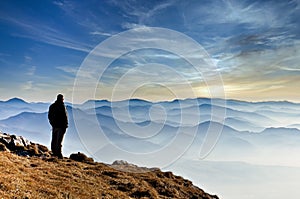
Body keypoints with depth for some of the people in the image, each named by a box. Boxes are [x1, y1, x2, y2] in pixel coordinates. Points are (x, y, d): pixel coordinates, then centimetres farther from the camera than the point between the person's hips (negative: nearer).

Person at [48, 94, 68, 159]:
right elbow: (65, 116, -15)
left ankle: (54, 152, 23)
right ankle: (59, 154, -1)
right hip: (61, 126, -6)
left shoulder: (51, 106, 8)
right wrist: (65, 125, -7)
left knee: (54, 139, 15)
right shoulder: (62, 106, -14)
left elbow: (49, 116, 14)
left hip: (54, 126, 7)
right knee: (59, 140, -4)